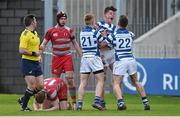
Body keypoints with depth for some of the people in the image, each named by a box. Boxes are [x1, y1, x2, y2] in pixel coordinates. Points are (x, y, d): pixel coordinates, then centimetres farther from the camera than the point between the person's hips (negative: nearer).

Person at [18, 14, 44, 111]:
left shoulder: (35, 33, 16)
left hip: (36, 62, 9)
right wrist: (34, 53, -19)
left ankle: (23, 99, 21)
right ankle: (24, 106, 0)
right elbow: (21, 50, -21)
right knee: (32, 86, -13)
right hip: (27, 62, -9)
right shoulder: (25, 34, -14)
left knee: (40, 86, 3)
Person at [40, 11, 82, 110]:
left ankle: (74, 101, -9)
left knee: (70, 78, -12)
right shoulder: (51, 31, 2)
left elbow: (75, 43, 15)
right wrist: (41, 47, -15)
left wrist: (81, 55, 13)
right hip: (56, 58, 1)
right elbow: (43, 44, 7)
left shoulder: (69, 30, 5)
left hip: (67, 57, 0)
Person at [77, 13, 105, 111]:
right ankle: (97, 100, -15)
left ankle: (79, 103, -2)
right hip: (94, 57, -5)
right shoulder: (95, 32, -9)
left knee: (83, 82, 4)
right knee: (100, 81, 0)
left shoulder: (82, 32, 7)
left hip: (84, 58, 5)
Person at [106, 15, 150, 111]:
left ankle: (121, 102, -23)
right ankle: (145, 102, 12)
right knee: (135, 82, 19)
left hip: (120, 61, -4)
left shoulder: (113, 35, -5)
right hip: (131, 59, 4)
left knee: (116, 84, 0)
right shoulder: (131, 35, 6)